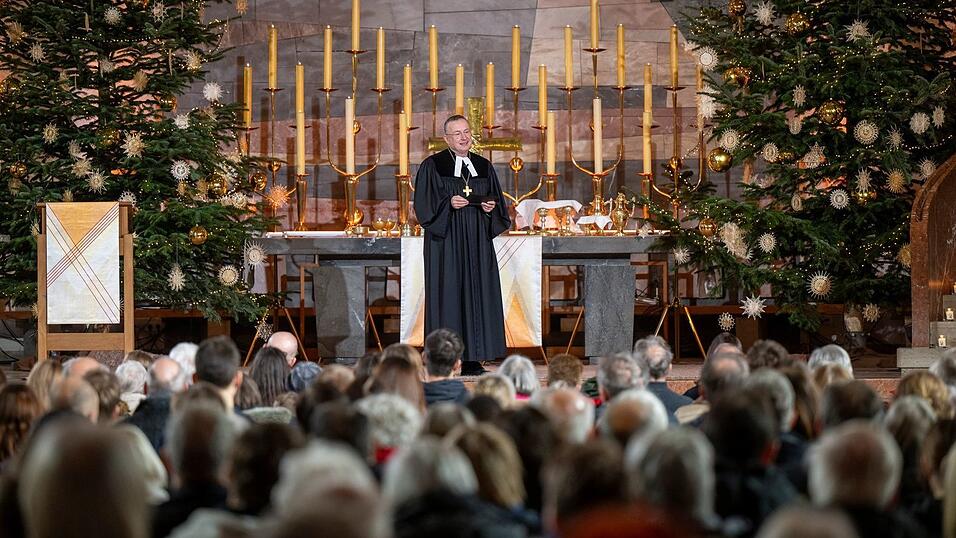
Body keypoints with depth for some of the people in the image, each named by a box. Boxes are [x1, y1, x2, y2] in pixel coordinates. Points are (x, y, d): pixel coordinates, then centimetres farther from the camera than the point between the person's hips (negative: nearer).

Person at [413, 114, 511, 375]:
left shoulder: (483, 166, 14)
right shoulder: (432, 166, 1)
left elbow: (497, 200, 17)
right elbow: (424, 203, -5)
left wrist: (491, 207, -5)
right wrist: (448, 204, -19)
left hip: (477, 241, 4)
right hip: (446, 240, -4)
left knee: (477, 293, 1)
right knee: (447, 293, -7)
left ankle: (472, 360, 4)